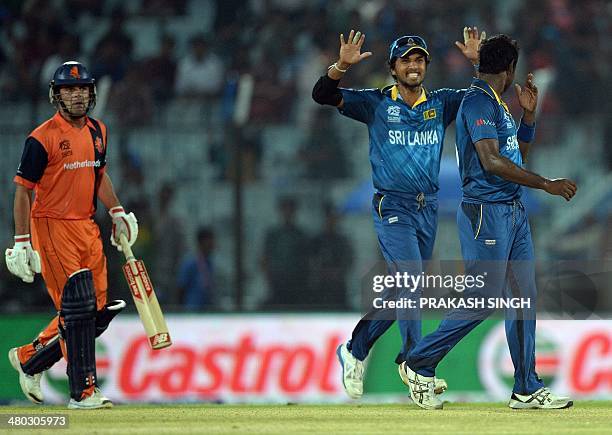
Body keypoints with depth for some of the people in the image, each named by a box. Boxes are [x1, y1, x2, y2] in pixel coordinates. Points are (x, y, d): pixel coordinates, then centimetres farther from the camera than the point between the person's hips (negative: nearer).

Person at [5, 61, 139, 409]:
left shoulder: (97, 131, 10)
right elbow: (24, 190, -10)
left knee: (98, 311, 7)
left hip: (87, 228, 8)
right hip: (52, 226, -8)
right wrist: (22, 242, -14)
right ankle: (83, 392, -5)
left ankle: (30, 358, 24)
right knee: (77, 308, -11)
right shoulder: (43, 138, -11)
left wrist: (117, 211, 12)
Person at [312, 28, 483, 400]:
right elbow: (322, 95, -9)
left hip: (428, 210, 5)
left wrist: (477, 62, -13)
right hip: (392, 209, -5)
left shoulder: (441, 103, 9)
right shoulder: (376, 104, -1)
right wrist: (342, 67, -27)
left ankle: (355, 351, 27)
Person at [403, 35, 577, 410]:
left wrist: (529, 113, 14)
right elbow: (491, 161, -24)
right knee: (484, 299, -9)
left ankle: (527, 389, 9)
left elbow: (518, 155, 27)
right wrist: (546, 184, -24)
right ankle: (420, 365, 4)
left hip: (514, 210, 10)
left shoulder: (498, 105, 18)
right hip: (487, 212, -10)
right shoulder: (478, 102, -13)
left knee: (524, 297, 6)